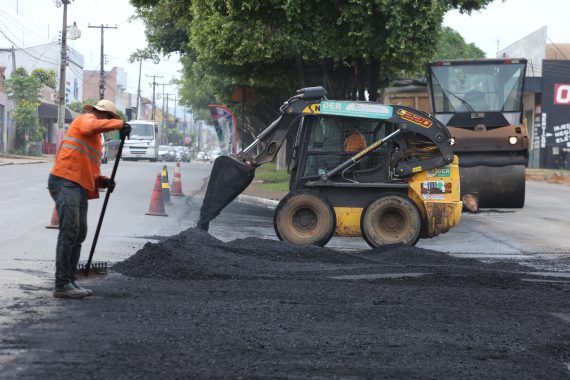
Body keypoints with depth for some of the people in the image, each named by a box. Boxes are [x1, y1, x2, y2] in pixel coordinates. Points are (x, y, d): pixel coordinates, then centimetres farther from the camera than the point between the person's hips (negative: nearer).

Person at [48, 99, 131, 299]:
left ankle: (69, 281, 20)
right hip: (65, 183, -10)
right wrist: (119, 124, -21)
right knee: (69, 232, -14)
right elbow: (91, 127, -26)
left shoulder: (96, 139, 28)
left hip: (80, 187, 10)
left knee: (79, 234, 13)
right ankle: (62, 285, -16)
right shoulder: (85, 119, 0)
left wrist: (102, 181, 10)